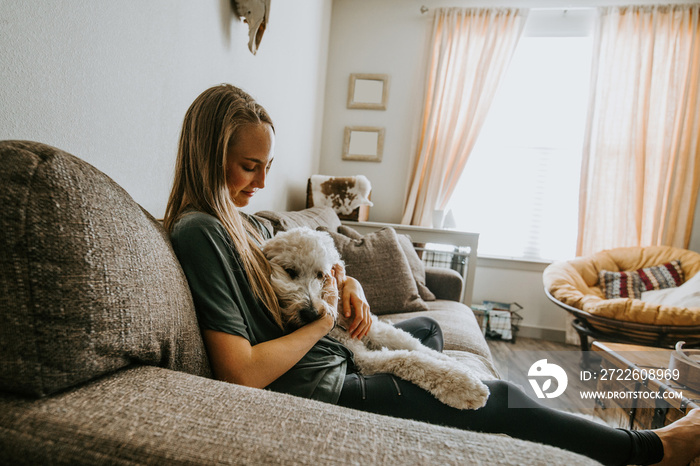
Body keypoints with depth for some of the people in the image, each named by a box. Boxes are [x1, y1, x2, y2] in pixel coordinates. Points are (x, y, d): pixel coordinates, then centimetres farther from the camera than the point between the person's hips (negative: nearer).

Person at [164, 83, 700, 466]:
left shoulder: (248, 224, 7)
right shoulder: (200, 232, -22)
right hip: (319, 391, -9)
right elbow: (242, 373, -28)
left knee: (429, 328, 28)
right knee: (501, 399, -1)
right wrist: (323, 322, -17)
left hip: (334, 356, 9)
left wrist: (348, 286, -6)